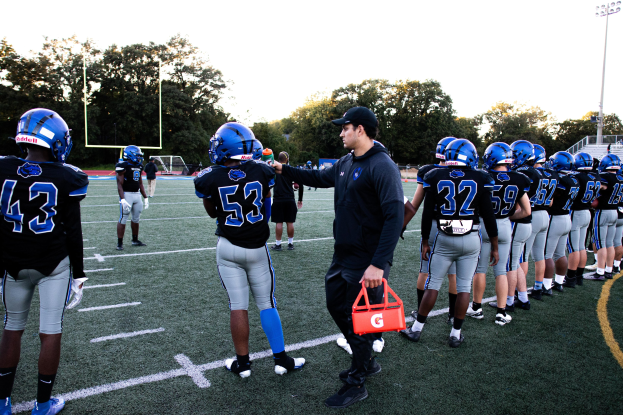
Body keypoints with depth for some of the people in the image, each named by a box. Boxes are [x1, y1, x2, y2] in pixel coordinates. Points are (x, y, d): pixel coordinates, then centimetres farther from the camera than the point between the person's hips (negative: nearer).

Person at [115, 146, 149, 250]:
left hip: (137, 194, 8)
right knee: (123, 219, -4)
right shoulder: (123, 166, -11)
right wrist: (122, 199, -23)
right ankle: (119, 243, 2)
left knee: (136, 219, 14)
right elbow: (119, 185, -14)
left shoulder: (139, 167, 12)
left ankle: (135, 240, 26)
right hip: (127, 194, -8)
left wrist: (145, 197, 17)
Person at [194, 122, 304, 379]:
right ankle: (281, 359, 22)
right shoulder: (262, 171, -9)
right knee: (267, 304, 12)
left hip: (228, 249, -1)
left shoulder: (210, 178, -12)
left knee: (238, 307, 9)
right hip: (257, 248, 1)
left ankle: (242, 363, 21)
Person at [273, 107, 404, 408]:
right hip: (342, 255, 9)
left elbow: (394, 217, -25)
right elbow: (319, 178, 26)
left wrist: (378, 264, -29)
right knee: (337, 305, 20)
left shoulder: (382, 166, -19)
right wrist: (284, 170, 25)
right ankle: (366, 362, 41)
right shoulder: (345, 163, 7)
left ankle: (356, 384, 27)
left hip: (366, 262, -9)